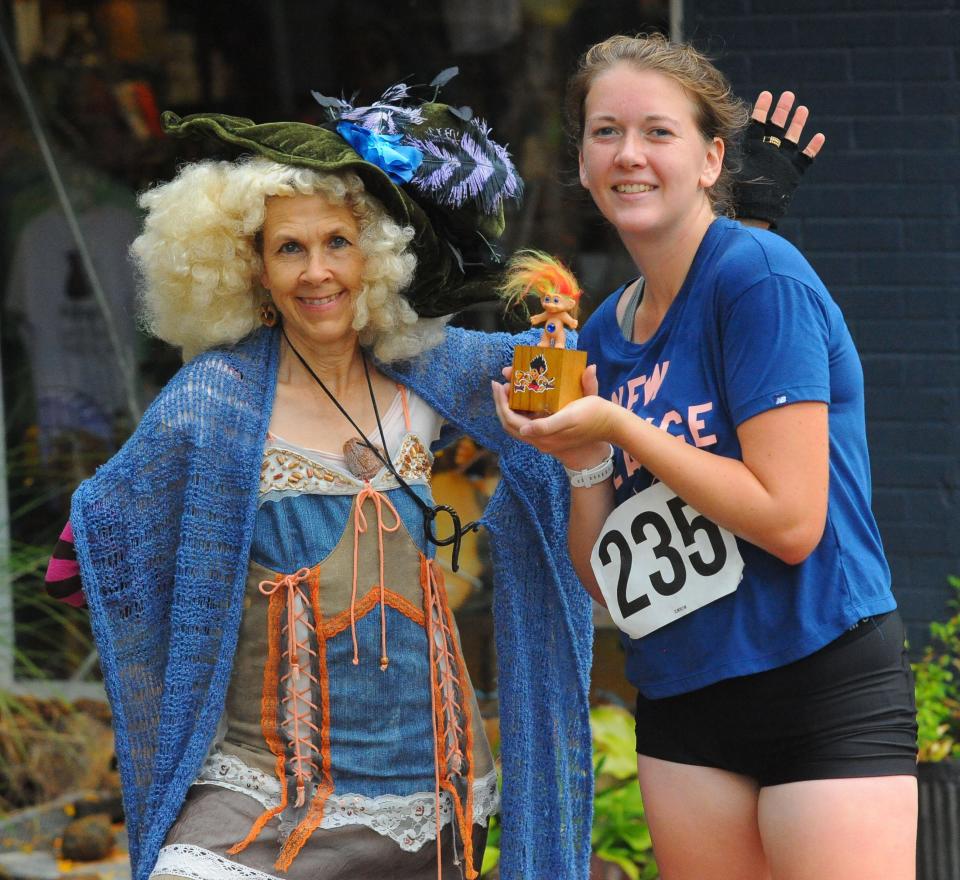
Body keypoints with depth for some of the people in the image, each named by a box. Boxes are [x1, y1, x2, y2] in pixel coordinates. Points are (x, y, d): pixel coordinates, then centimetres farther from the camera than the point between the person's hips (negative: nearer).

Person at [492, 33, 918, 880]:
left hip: (824, 687, -7)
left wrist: (619, 427, -14)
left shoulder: (758, 276, -11)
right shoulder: (604, 334, 10)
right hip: (680, 705, 7)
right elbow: (608, 581, 12)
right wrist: (582, 457, -5)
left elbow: (791, 522, -18)